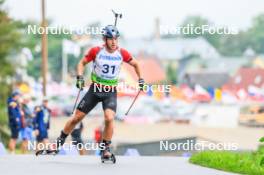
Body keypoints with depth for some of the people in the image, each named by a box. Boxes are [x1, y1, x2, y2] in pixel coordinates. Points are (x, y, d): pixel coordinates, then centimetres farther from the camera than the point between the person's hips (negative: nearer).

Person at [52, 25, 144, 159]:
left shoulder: (122, 53, -8)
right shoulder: (96, 51, -11)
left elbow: (135, 64, 11)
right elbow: (82, 63, 3)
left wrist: (140, 79, 9)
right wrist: (80, 76, -11)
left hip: (111, 92, 0)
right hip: (95, 89, 0)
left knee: (109, 118, -23)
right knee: (77, 117, 4)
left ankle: (106, 149, -7)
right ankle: (59, 142, 22)